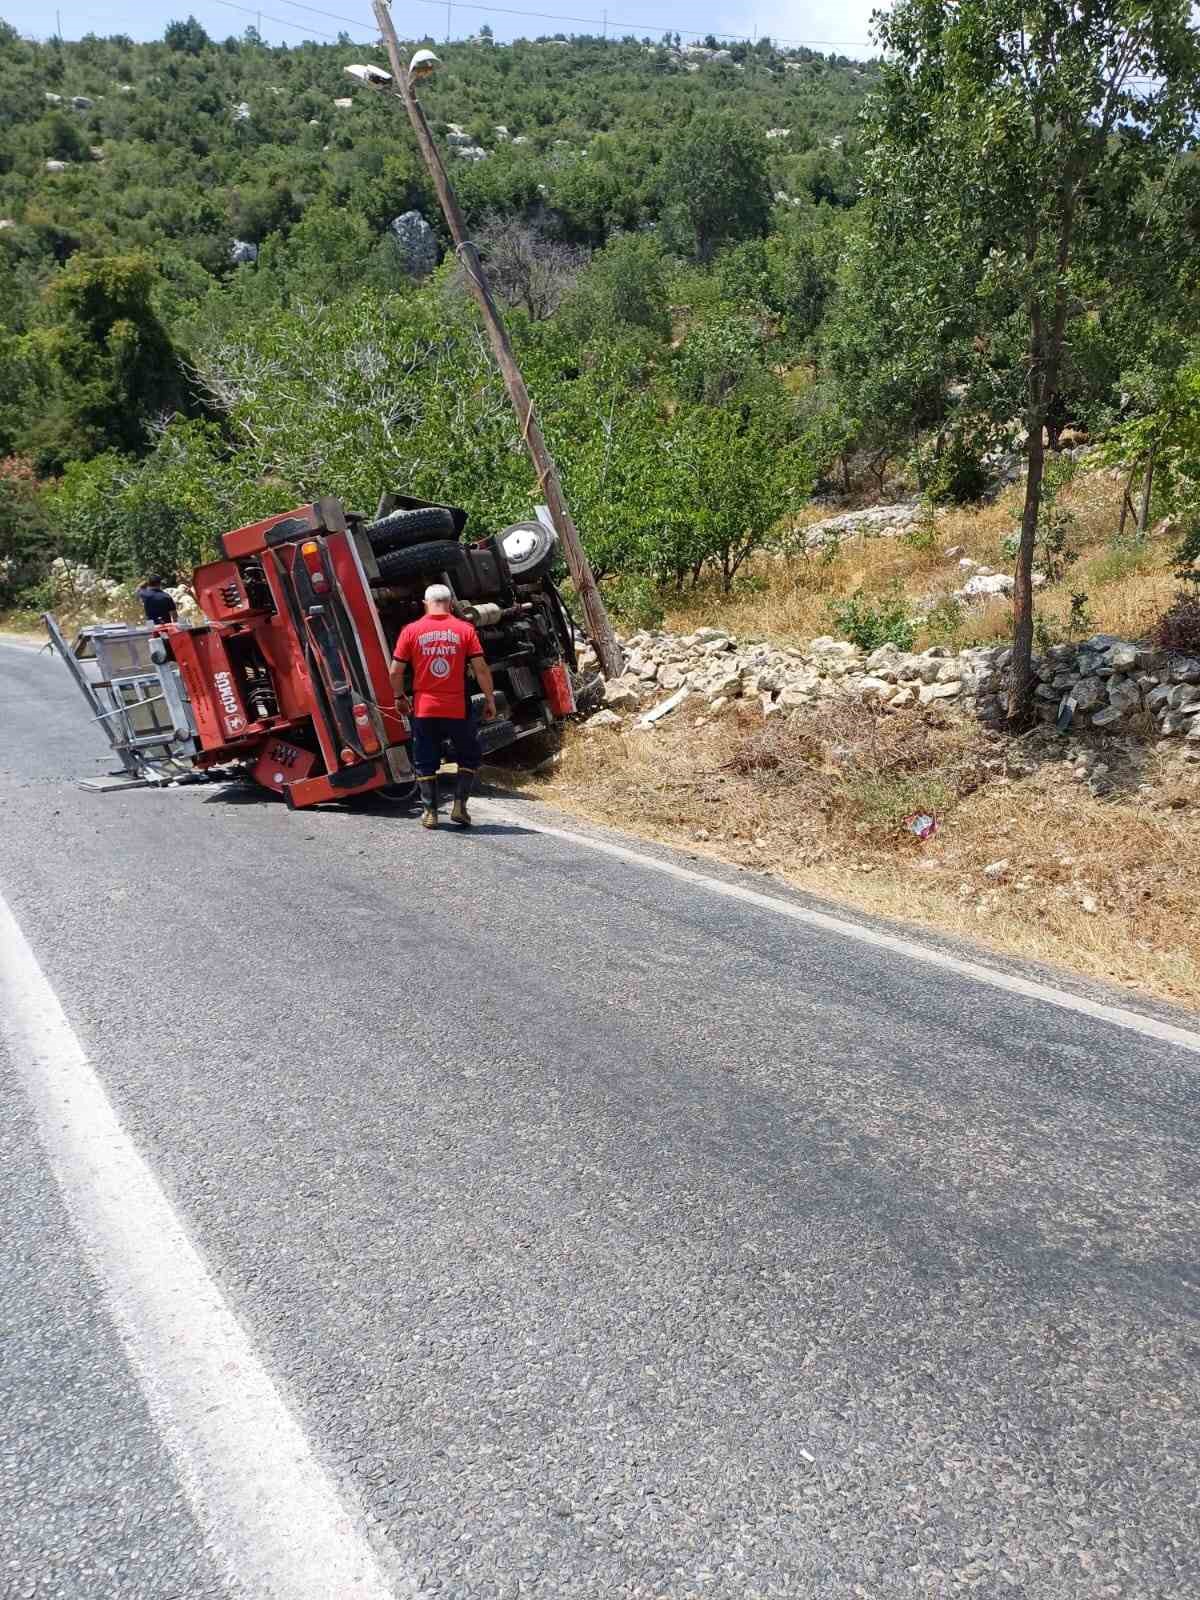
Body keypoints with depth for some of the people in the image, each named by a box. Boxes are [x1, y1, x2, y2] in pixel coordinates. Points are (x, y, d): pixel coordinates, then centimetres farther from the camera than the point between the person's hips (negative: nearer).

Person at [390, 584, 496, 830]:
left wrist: (400, 697, 15)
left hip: (423, 708, 1)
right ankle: (459, 805, 8)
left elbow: (396, 671, -1)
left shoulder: (411, 631, -1)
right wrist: (490, 699, 5)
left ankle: (430, 812, 13)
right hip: (458, 708, -1)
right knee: (469, 757, 17)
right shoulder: (465, 630, -3)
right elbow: (481, 668, -5)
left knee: (425, 763, 13)